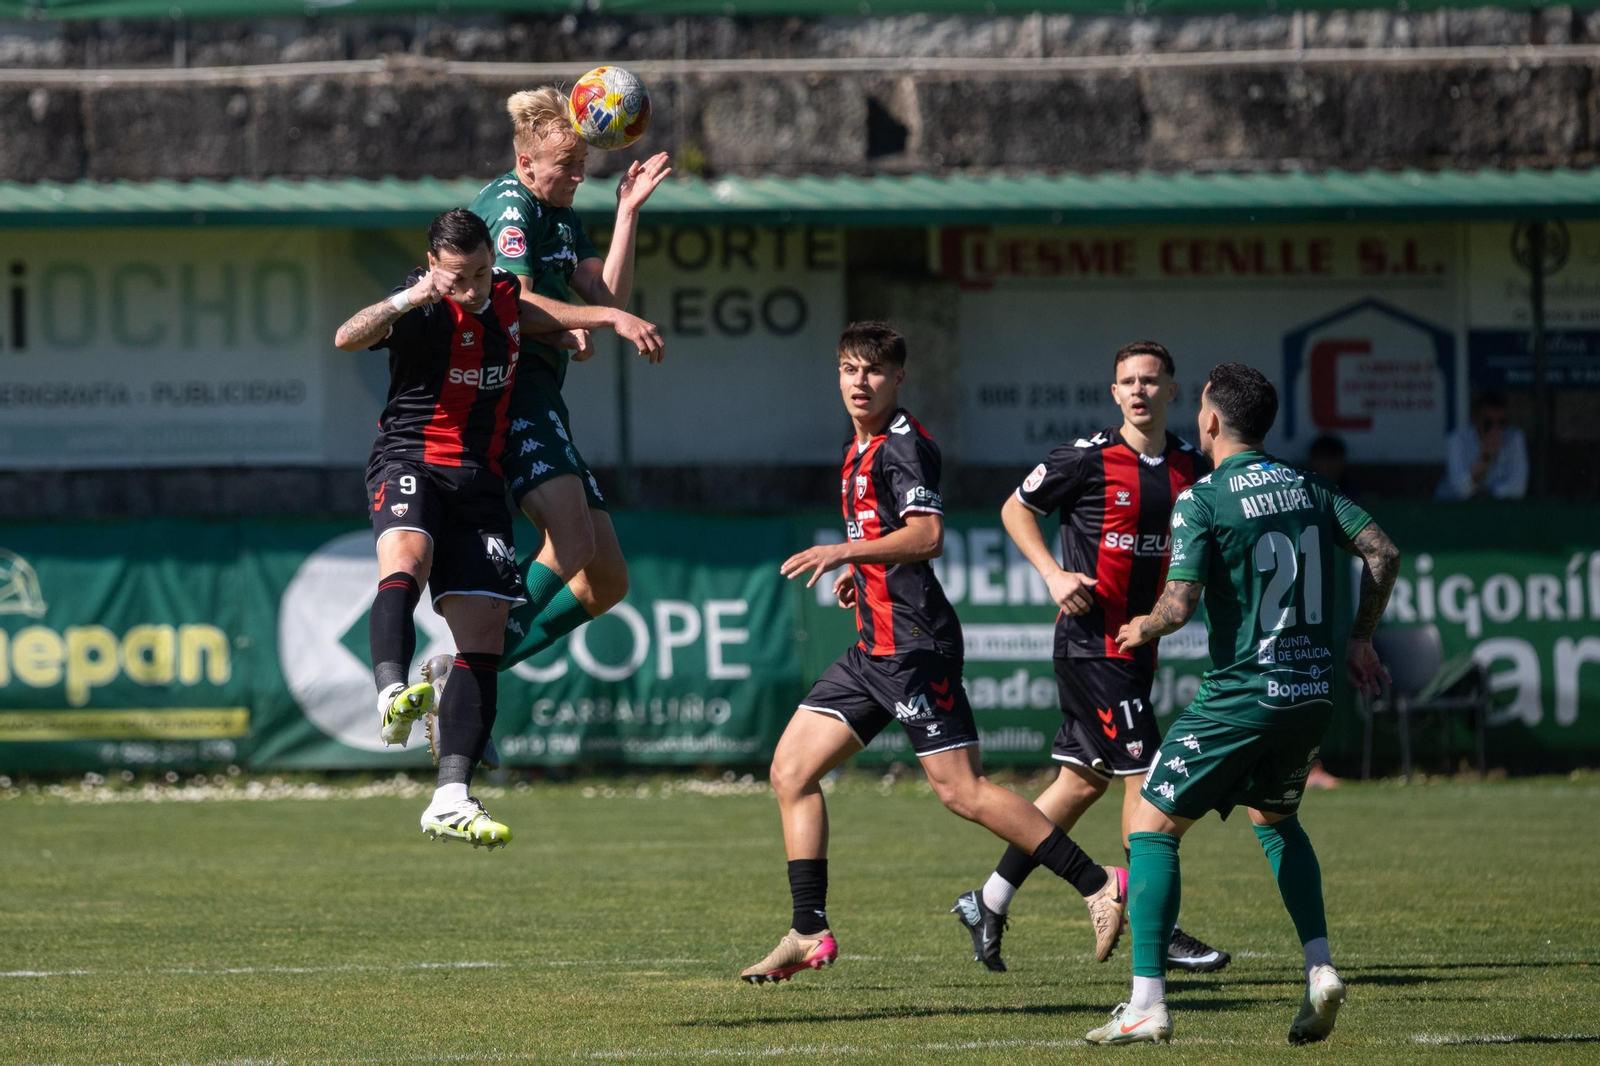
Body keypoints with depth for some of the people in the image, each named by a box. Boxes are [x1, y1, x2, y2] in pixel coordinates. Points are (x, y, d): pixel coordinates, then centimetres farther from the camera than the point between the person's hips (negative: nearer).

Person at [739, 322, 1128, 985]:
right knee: (791, 770, 5)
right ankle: (810, 933, 6)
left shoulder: (903, 444, -11)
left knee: (961, 789, -12)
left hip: (912, 645, -10)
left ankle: (1097, 884, -6)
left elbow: (927, 536, -24)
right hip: (874, 650, 10)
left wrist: (847, 551, -26)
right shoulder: (862, 448, 19)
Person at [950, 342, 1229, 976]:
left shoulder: (1191, 469, 6)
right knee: (1143, 774, -9)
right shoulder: (1088, 459, -9)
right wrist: (1052, 573, -11)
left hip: (1137, 644, 7)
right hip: (1091, 643, -7)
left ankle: (989, 904, 20)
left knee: (1084, 781, 10)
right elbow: (1016, 509, 2)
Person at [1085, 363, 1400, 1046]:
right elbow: (1382, 552, 6)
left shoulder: (1202, 500, -10)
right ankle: (1319, 971, 13)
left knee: (1154, 826, 5)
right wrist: (1360, 640, 16)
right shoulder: (1308, 489, 9)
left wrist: (1142, 629, 5)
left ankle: (1147, 1004, -4)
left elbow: (1179, 606, -17)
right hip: (1313, 694, 7)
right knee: (1275, 818, 29)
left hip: (1239, 699, -6)